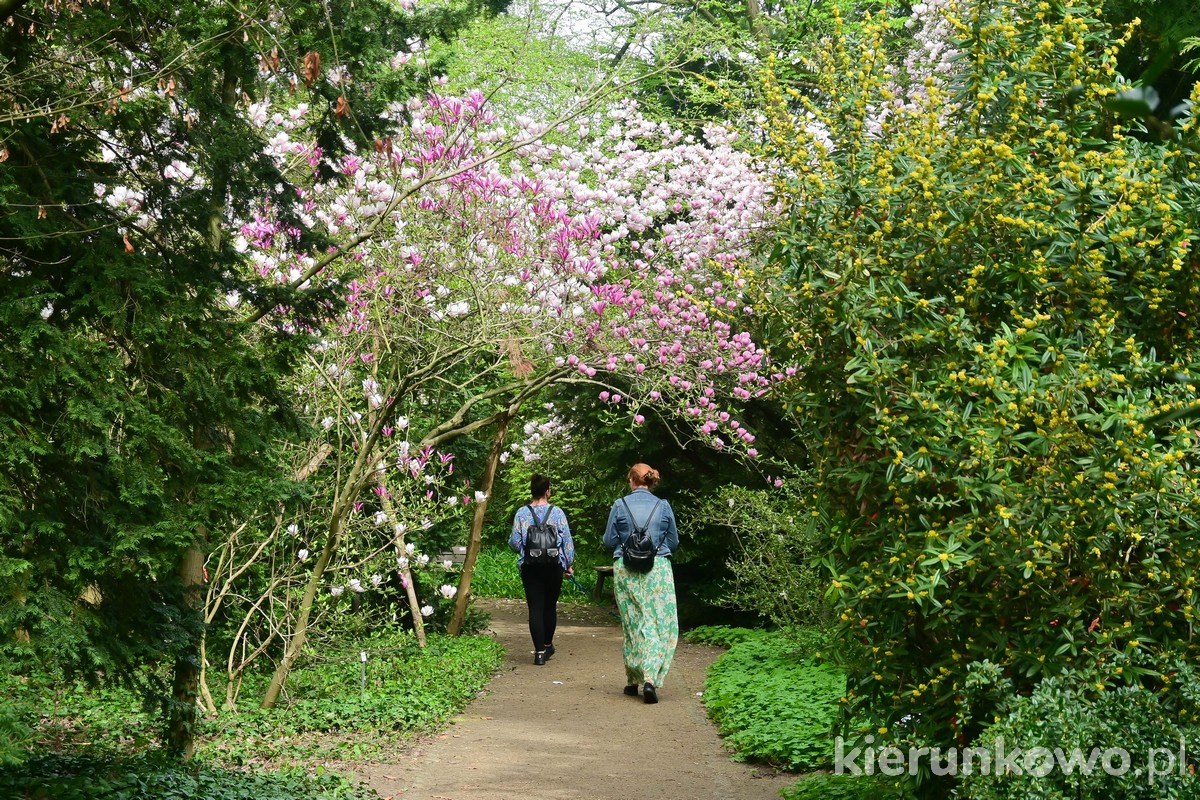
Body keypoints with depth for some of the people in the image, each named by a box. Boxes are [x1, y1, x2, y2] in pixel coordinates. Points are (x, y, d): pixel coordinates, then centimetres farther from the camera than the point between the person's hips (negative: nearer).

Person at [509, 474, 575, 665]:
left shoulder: (522, 513, -3)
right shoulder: (557, 512, -3)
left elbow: (514, 542, 0)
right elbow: (567, 540, 0)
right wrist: (568, 563, 12)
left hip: (530, 567, 0)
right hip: (554, 566, 0)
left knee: (535, 608, 0)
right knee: (550, 606, 15)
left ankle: (539, 651, -5)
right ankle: (547, 645, 30)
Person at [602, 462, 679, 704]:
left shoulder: (620, 506, -2)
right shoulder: (663, 506, 1)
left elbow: (609, 542, 3)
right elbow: (674, 542, 9)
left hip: (626, 570, 1)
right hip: (658, 569, -1)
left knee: (632, 624, 11)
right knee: (659, 624, -1)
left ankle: (633, 680, 18)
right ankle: (650, 678, -17)